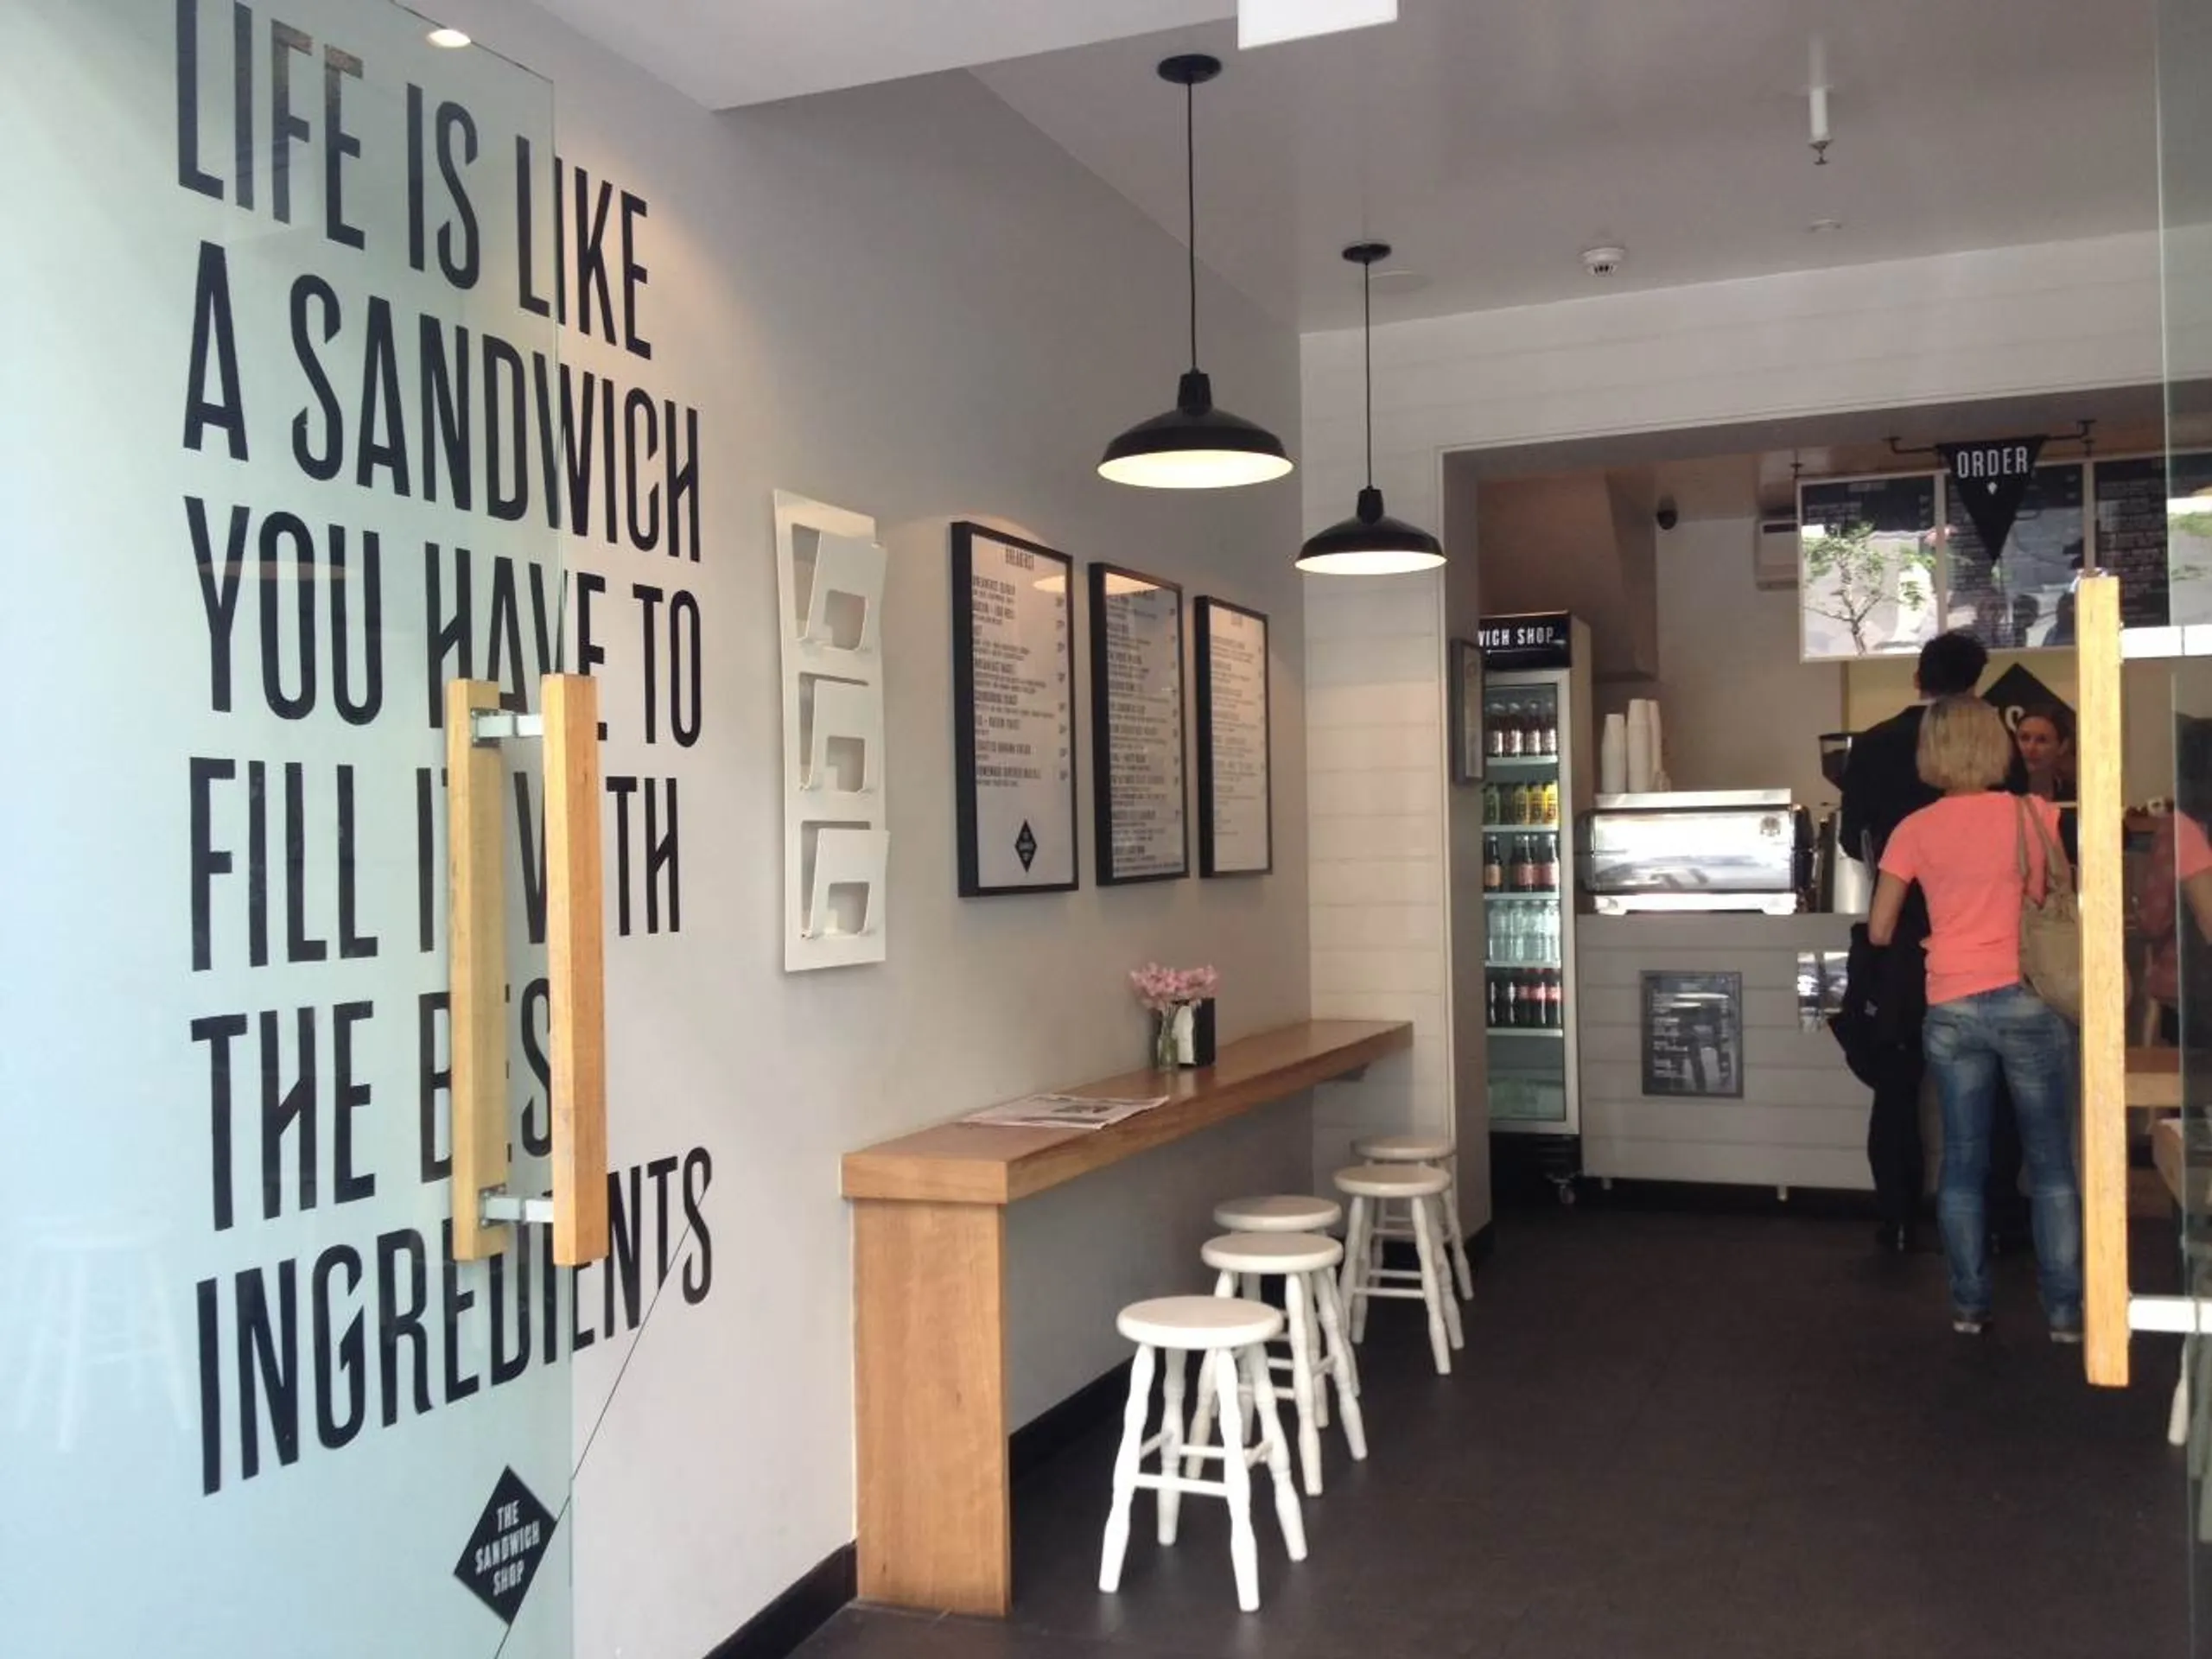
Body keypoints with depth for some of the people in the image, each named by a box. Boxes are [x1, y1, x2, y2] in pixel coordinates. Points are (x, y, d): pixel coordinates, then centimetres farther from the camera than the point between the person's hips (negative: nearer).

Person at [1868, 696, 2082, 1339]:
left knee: (1963, 1163, 9)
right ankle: (2065, 1309, 11)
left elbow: (1879, 931, 2)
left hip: (1951, 1010, 1)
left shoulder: (1915, 830, -1)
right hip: (2028, 1000, -1)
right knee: (2051, 1162, 8)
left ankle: (1969, 1304, 15)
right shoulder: (2036, 815, -1)